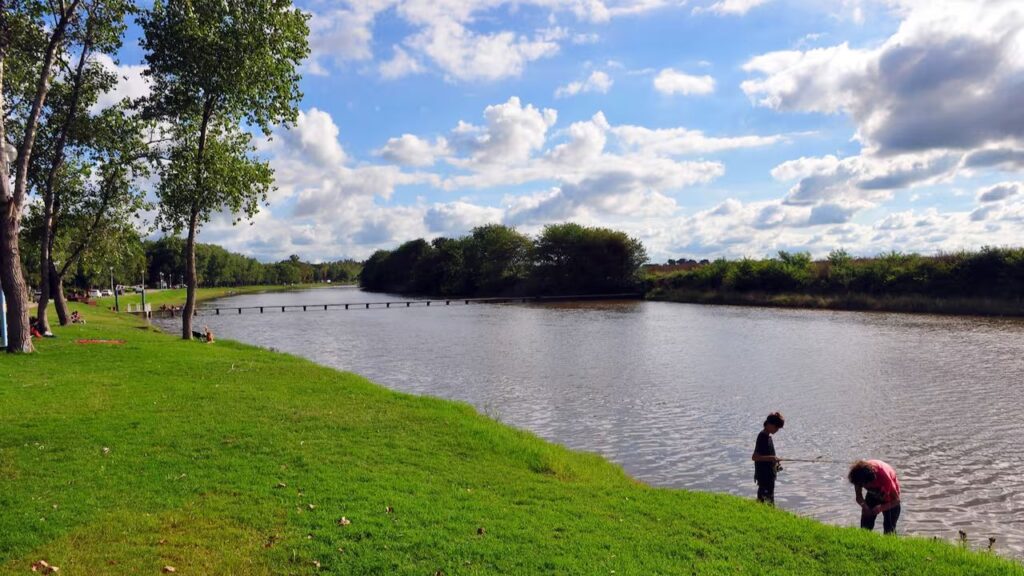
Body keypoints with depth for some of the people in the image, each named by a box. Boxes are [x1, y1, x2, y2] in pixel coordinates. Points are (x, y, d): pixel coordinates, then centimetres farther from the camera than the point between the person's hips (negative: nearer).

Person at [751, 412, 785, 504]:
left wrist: (775, 465, 13)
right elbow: (754, 457, -23)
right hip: (764, 475, -10)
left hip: (769, 475, 10)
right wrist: (771, 458, -28)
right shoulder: (762, 437, -18)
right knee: (769, 500, -9)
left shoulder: (768, 436, 12)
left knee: (761, 498, 16)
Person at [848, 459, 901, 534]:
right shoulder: (859, 476, -29)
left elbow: (896, 500, -28)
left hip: (890, 498, -3)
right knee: (865, 526, -1)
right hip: (873, 495, 3)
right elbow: (859, 496, -14)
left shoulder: (884, 475, -40)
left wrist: (881, 508, -41)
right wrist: (863, 505, -35)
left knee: (889, 529, -10)